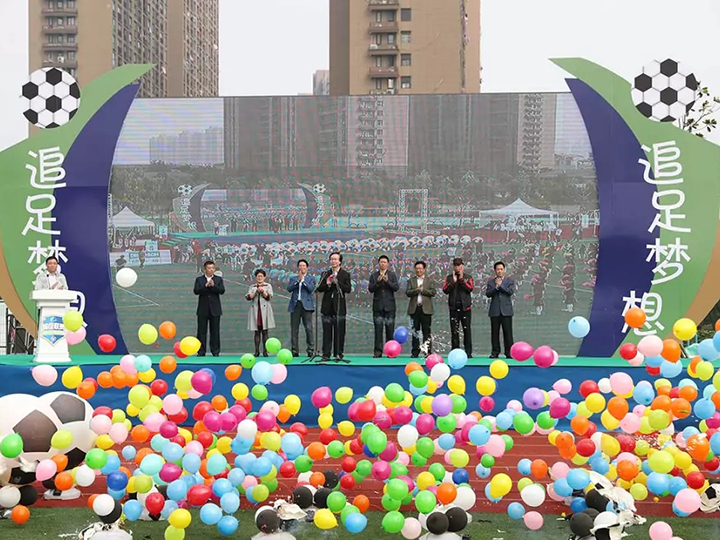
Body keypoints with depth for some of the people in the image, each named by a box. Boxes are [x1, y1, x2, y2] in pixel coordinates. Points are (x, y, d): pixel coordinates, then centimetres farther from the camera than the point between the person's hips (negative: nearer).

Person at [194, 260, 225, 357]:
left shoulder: (219, 279, 7)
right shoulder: (199, 279, 6)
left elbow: (222, 291, -7)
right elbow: (196, 291, -8)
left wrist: (213, 285, -20)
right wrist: (206, 286, -20)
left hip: (215, 309, 0)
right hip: (203, 310, 0)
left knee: (215, 331, 2)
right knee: (202, 331, 1)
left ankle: (215, 351, 6)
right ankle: (201, 351, 5)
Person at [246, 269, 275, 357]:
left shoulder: (268, 286, 10)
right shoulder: (252, 287, 13)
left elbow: (269, 297, -2)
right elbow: (248, 297, -1)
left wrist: (263, 291, -17)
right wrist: (256, 291, -13)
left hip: (265, 310, -1)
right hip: (255, 310, 1)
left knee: (265, 331, -3)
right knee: (257, 332, 0)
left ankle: (265, 351, -2)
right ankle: (257, 351, 0)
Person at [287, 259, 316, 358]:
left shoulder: (311, 278, 11)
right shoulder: (293, 278, 17)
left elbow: (311, 289, -5)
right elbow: (289, 289, 1)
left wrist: (303, 280, -9)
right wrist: (298, 280, -8)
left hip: (306, 305, -2)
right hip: (295, 305, 2)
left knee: (309, 328, -9)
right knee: (294, 329, 1)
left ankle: (311, 350, -7)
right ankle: (294, 351, 5)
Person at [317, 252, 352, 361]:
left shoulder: (345, 274, 3)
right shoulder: (325, 274, 10)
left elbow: (348, 289, -8)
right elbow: (319, 289, 4)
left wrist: (337, 282, -15)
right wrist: (327, 284, -13)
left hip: (339, 307, -2)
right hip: (327, 307, 2)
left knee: (339, 332, 1)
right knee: (327, 332, 2)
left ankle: (339, 354, 8)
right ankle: (326, 355, 4)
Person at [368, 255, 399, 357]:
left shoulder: (392, 275, 7)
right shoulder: (374, 275, 8)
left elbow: (396, 287, -4)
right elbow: (370, 289, -1)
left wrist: (387, 281, -19)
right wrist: (378, 282, -16)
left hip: (389, 306, 0)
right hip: (378, 306, 0)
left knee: (390, 329, 0)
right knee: (378, 329, -1)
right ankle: (378, 351, 1)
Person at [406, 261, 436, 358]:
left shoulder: (430, 280, 8)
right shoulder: (411, 280, 12)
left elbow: (433, 292, -4)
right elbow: (407, 292, 0)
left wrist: (422, 290, -11)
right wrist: (416, 290, -15)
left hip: (426, 309, -2)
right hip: (414, 309, 2)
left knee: (426, 331, -3)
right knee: (415, 331, 4)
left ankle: (428, 350, -3)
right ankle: (415, 351, 8)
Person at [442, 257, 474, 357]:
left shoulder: (468, 277, 6)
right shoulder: (449, 278, 8)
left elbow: (470, 288, -9)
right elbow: (445, 290, -4)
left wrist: (462, 279, -12)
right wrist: (453, 281, -13)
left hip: (465, 307, -1)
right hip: (454, 308, 1)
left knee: (467, 330, -1)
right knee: (454, 331, 3)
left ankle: (468, 352, 0)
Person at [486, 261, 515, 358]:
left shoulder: (510, 281, 8)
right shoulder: (490, 281, 11)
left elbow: (511, 292, -9)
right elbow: (488, 294, -1)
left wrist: (500, 285, -8)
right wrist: (496, 287, -12)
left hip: (506, 310, -2)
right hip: (494, 311, 2)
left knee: (507, 332, -3)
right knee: (495, 332, 3)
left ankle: (509, 352, 0)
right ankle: (495, 352, 8)